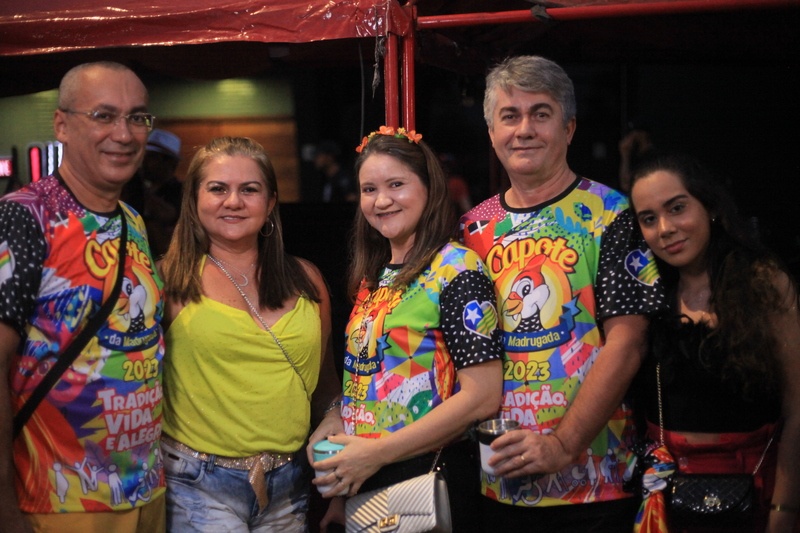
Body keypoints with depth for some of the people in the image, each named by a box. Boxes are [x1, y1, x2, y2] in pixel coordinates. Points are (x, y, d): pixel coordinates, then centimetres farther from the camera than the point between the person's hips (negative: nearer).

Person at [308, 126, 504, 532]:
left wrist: (377, 452, -19)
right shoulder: (373, 277, 9)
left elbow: (483, 396, -19)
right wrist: (336, 417, 0)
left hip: (427, 477, -7)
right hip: (361, 481, 7)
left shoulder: (457, 270, -13)